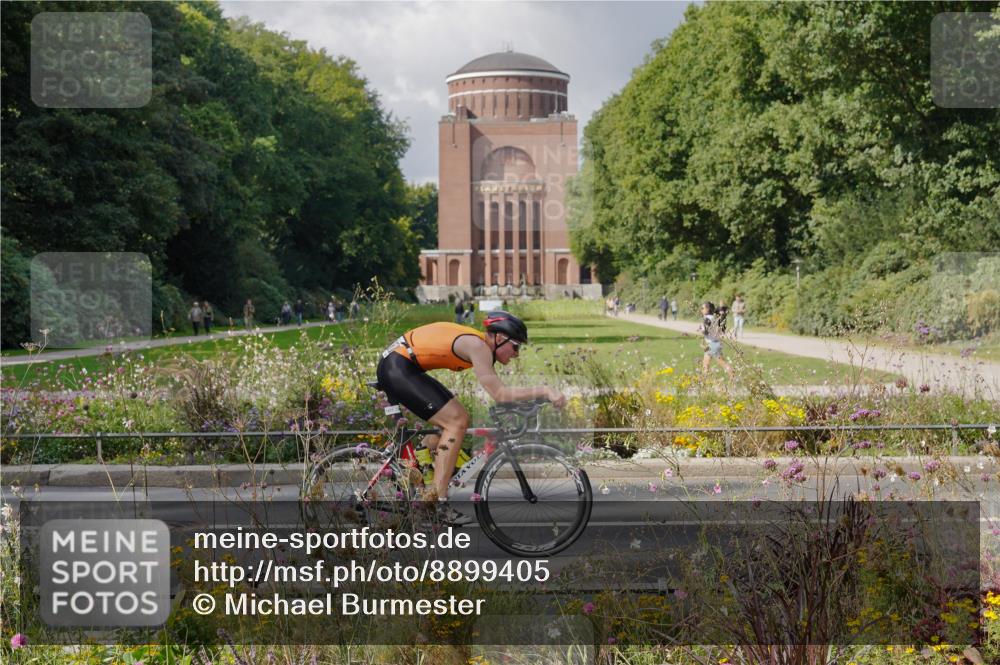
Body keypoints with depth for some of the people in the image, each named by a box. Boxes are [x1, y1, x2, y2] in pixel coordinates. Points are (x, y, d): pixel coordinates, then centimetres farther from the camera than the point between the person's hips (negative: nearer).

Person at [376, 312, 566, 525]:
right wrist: (544, 391, -26)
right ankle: (438, 505, -15)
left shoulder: (481, 344, 10)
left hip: (398, 367, 10)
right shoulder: (477, 345, -18)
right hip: (397, 368, -10)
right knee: (456, 422, -14)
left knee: (458, 418, 14)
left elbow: (498, 392, 16)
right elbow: (500, 394, -25)